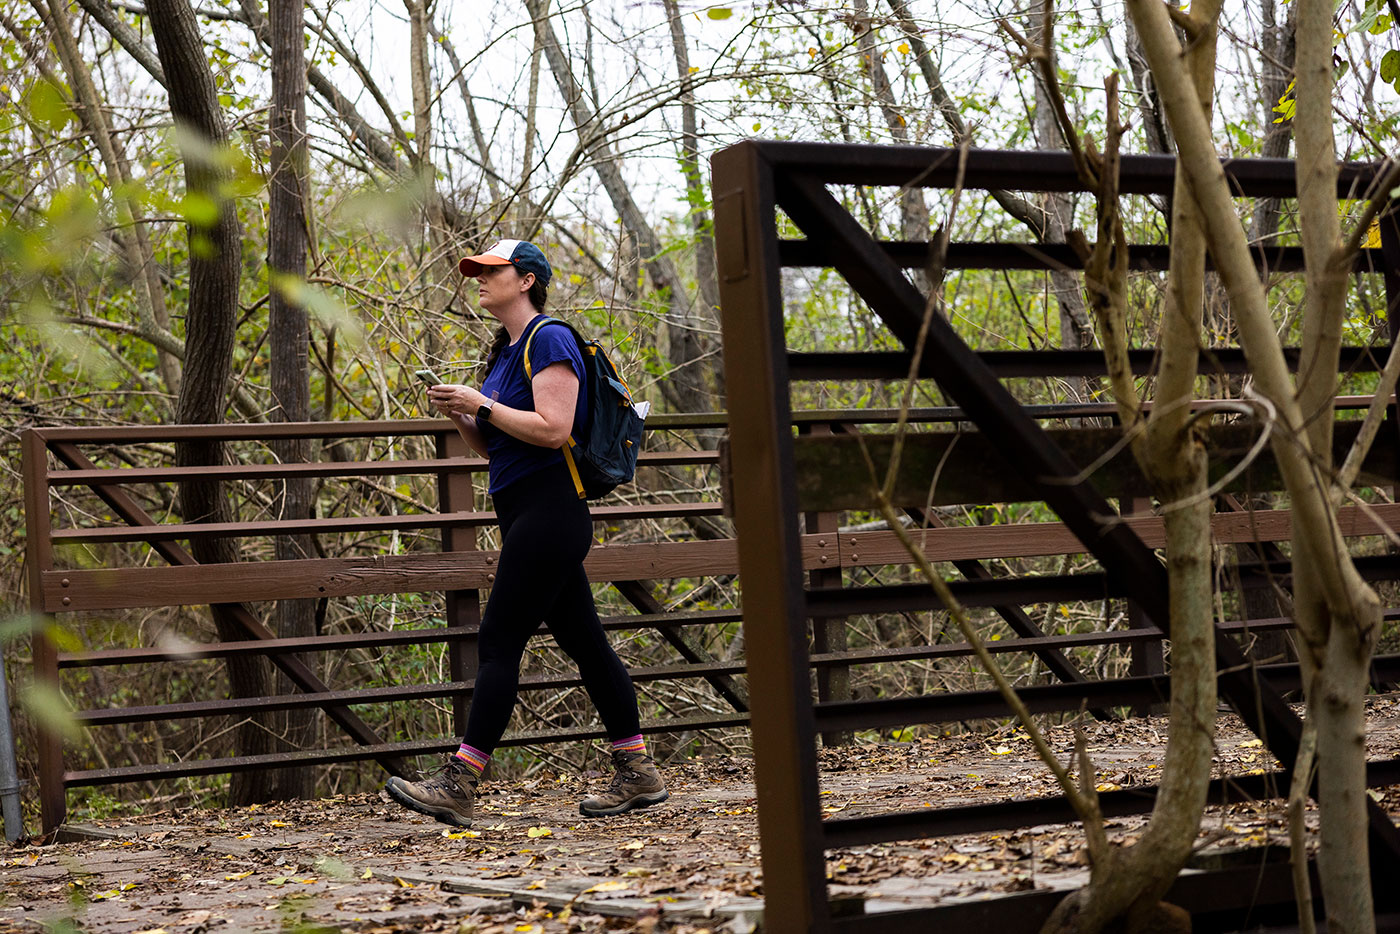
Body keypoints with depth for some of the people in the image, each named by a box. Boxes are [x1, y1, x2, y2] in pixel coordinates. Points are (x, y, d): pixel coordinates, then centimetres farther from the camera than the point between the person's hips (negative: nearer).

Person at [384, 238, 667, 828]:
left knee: (499, 641, -11)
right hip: (525, 515, 10)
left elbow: (552, 429, -21)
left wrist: (480, 403, -16)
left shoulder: (549, 340, -10)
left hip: (548, 510, -10)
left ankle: (457, 785, -12)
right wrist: (459, 415, 4)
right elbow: (490, 448, 23)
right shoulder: (505, 352, 19)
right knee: (584, 642, 9)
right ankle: (638, 775, 12)